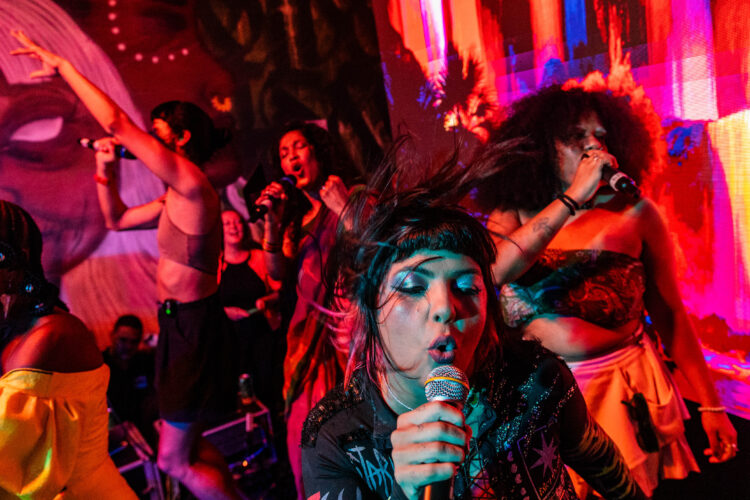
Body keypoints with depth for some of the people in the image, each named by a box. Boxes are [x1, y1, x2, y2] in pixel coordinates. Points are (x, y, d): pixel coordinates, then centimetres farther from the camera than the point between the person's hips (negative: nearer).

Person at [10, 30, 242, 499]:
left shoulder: (192, 183, -16)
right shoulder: (175, 199, 13)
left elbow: (117, 124, -21)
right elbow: (118, 219, 26)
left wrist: (63, 67, -11)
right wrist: (106, 169, 14)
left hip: (194, 328, -10)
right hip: (181, 324, 10)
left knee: (173, 461, -1)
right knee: (189, 446, 21)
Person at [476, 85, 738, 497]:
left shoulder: (635, 213, -6)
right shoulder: (512, 215, -2)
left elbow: (669, 314, -2)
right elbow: (491, 272, -23)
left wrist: (710, 406, -1)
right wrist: (573, 198, -24)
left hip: (625, 393, -1)